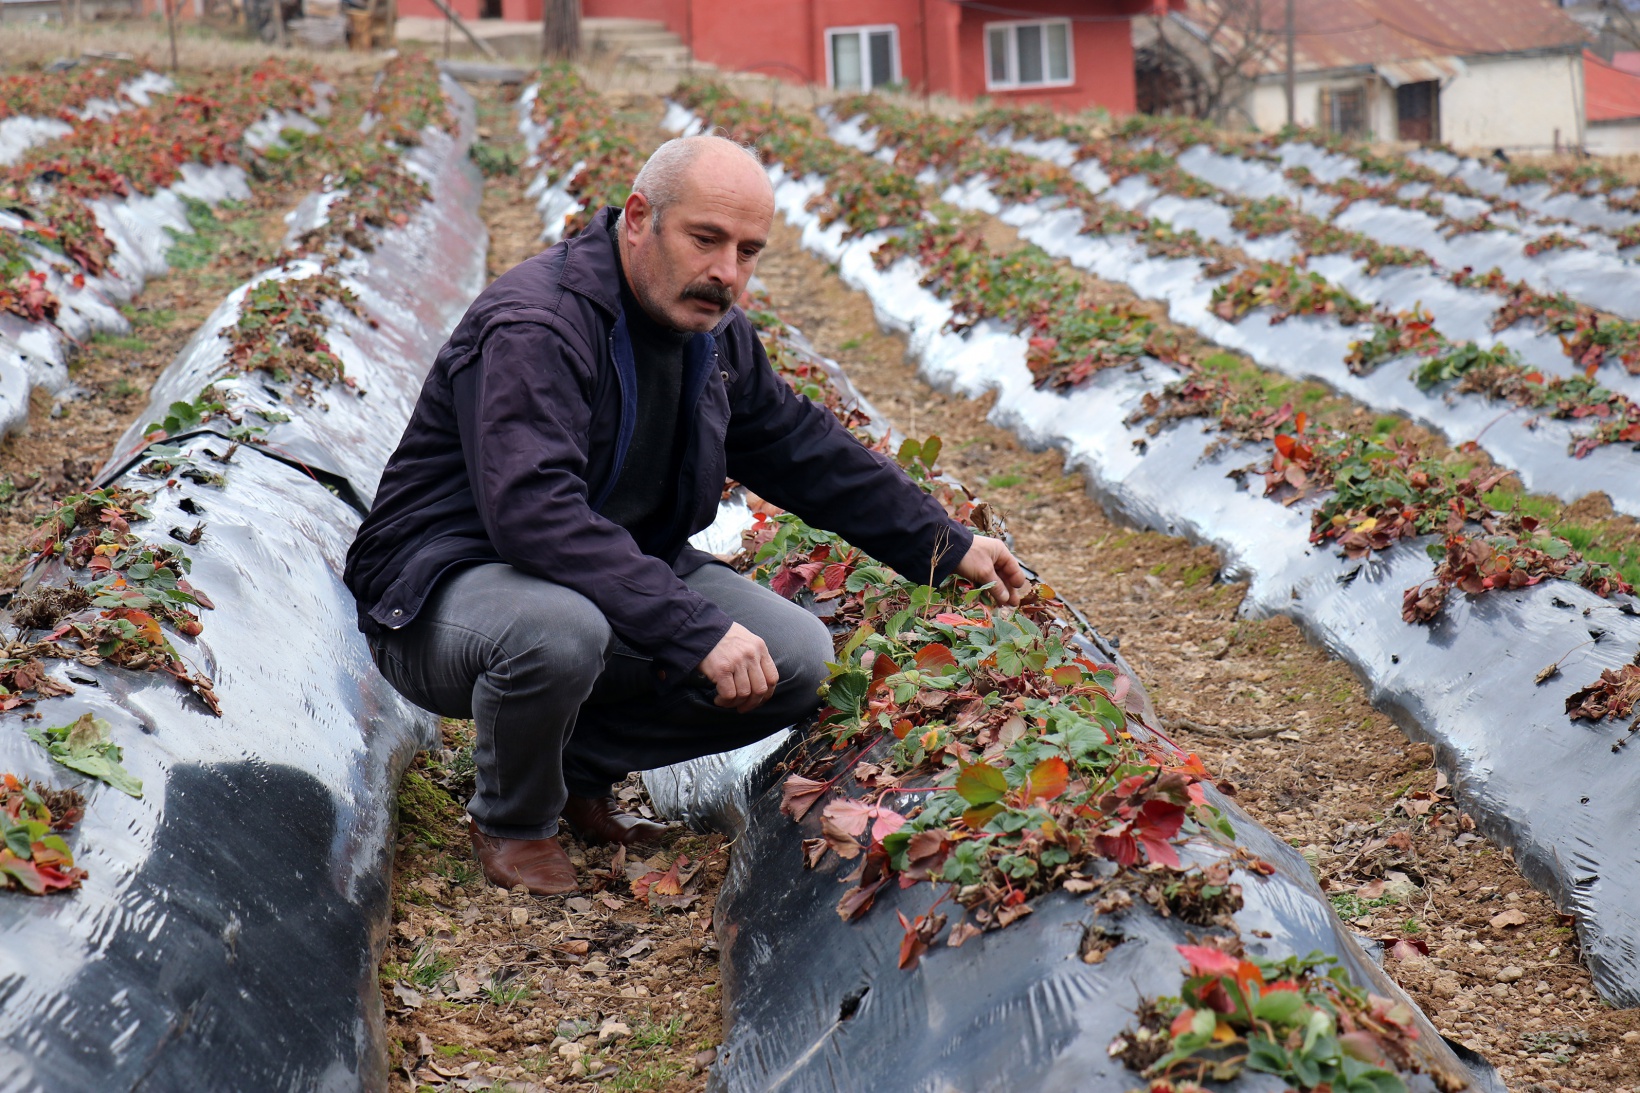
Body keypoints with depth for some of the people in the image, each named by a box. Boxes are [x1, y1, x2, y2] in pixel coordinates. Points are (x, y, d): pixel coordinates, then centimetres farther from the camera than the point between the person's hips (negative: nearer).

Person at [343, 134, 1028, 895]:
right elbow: (535, 516, -37)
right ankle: (512, 824, -8)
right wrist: (696, 630, -40)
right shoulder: (533, 327, -25)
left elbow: (805, 450, 19)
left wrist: (948, 549, 17)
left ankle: (582, 764, 10)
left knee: (798, 660, -9)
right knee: (557, 629, -41)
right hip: (447, 586, -8)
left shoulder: (713, 332, 3)